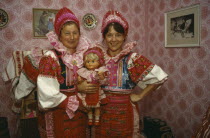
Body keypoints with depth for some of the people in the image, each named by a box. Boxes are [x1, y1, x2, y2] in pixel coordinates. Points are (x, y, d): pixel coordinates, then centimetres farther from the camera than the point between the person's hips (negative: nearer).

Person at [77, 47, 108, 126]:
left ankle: (97, 120, 28)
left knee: (97, 107, 11)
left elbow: (103, 83, -13)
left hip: (97, 93, -2)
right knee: (89, 107, 14)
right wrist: (79, 80, -17)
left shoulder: (100, 71, -9)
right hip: (87, 93, 2)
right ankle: (90, 119, 32)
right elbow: (82, 82, 5)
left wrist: (101, 76, -31)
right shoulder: (84, 72, -3)